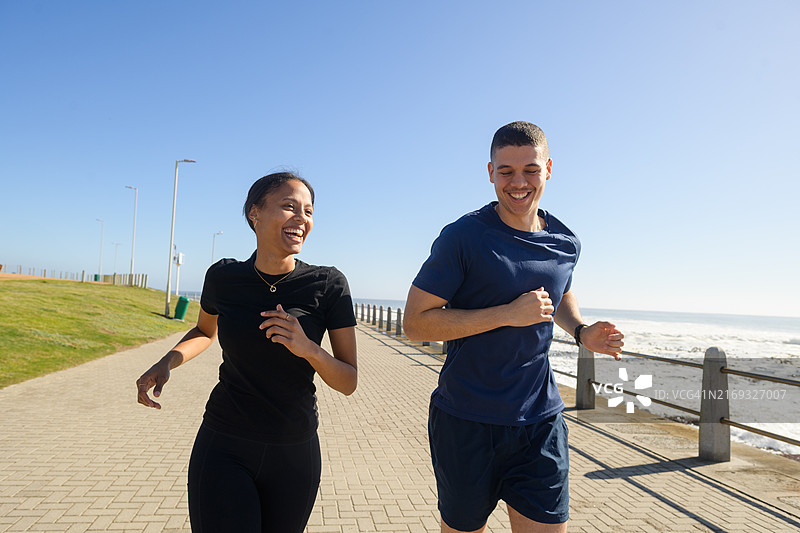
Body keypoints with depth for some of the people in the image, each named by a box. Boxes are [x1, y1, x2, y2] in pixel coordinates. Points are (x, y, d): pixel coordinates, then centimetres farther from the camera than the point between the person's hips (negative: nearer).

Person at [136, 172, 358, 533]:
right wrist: (166, 362, -3)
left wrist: (308, 349, -26)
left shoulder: (328, 284, -10)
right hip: (224, 449, 0)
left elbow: (349, 383, -8)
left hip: (294, 455, 0)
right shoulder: (223, 277, -5)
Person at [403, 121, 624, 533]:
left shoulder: (566, 244, 5)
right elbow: (415, 323, -15)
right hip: (467, 421, -3)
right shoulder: (463, 237, -12)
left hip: (540, 421, 4)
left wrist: (581, 331, 4)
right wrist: (509, 314, -20)